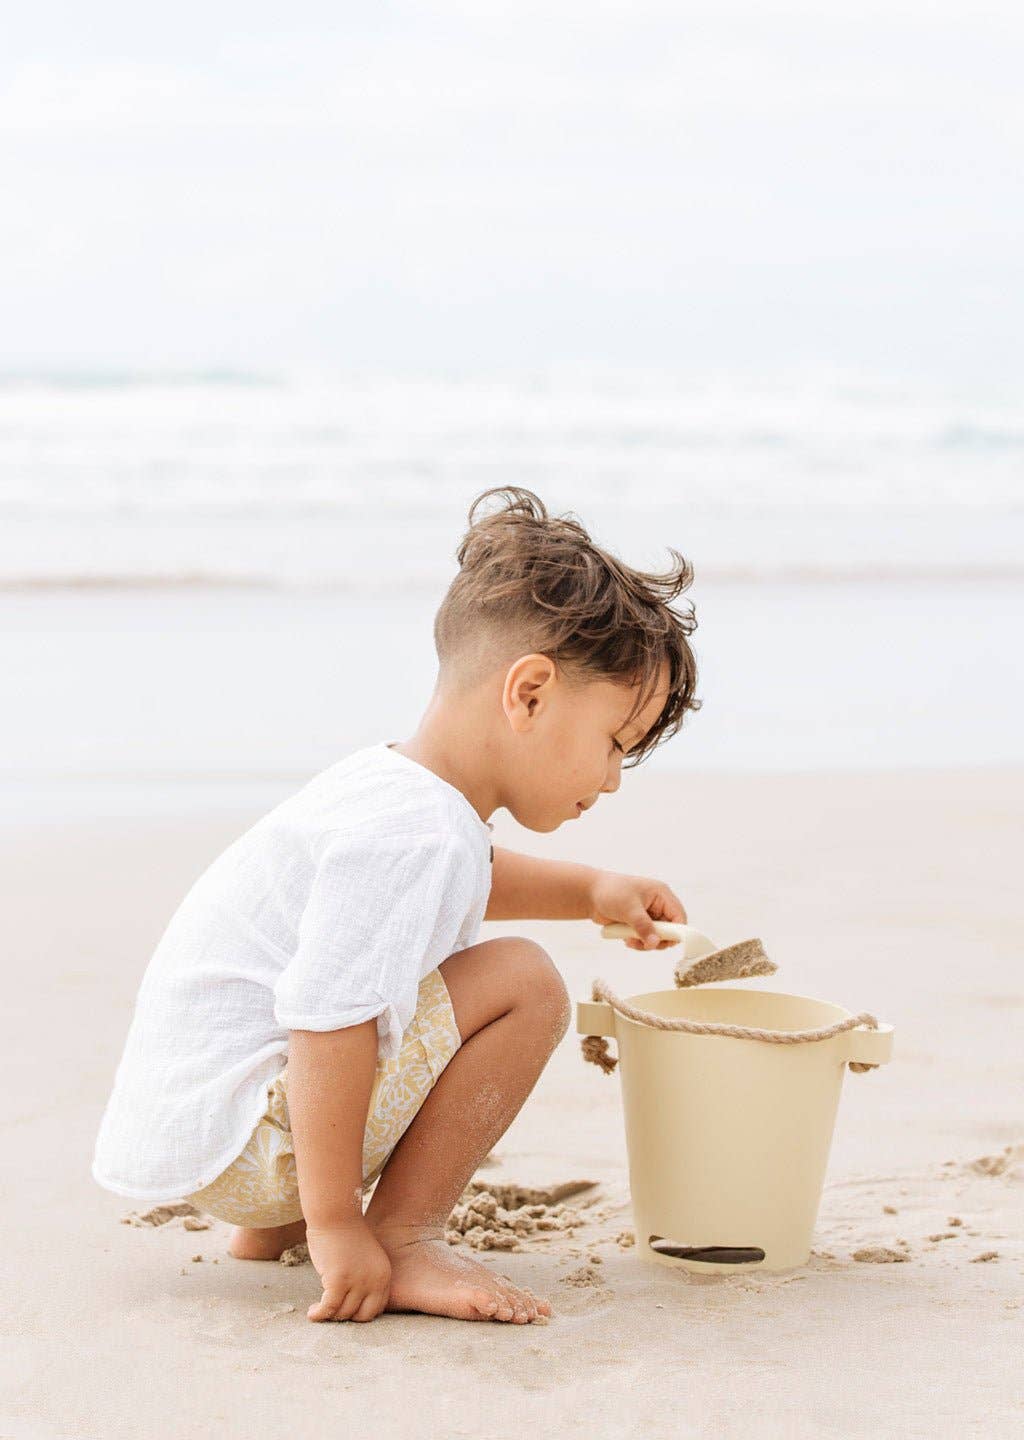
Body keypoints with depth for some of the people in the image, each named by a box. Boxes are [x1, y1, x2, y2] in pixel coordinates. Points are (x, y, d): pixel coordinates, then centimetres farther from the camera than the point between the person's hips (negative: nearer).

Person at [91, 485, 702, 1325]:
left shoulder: (394, 787, 10)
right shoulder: (411, 836, -24)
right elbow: (325, 1024, -30)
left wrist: (590, 891, 24)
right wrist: (337, 1225, -25)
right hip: (233, 1142, -10)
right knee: (524, 985, -16)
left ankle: (271, 1226, 26)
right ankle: (404, 1240, -9)